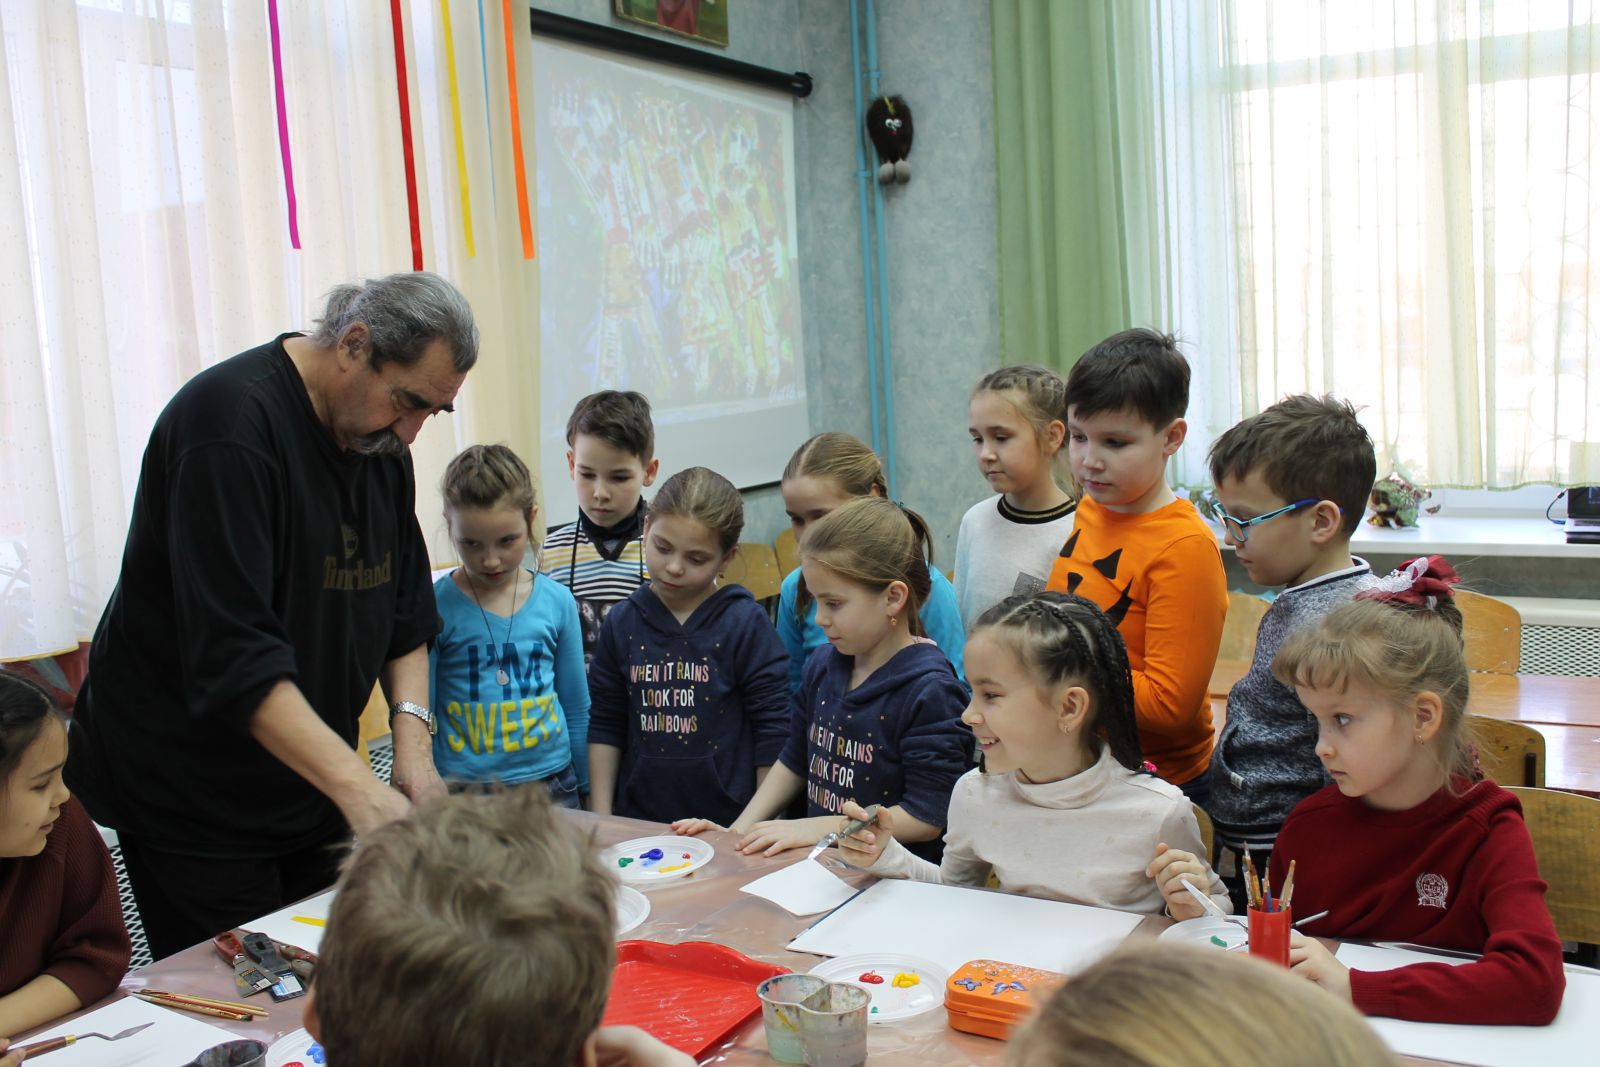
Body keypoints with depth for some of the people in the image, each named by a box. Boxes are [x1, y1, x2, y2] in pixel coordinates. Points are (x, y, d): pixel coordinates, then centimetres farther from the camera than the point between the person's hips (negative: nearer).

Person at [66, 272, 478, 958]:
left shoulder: (381, 436, 4)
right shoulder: (231, 423, -22)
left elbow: (407, 616, 8)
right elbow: (233, 657, -29)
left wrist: (411, 734, -7)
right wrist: (354, 785, -34)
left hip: (309, 773, 7)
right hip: (191, 792, -7)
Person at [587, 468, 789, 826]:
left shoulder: (746, 623, -7)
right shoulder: (622, 622, 3)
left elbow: (773, 733, -5)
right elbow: (605, 727, 9)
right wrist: (601, 818, 4)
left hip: (727, 823, -3)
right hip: (636, 820, 3)